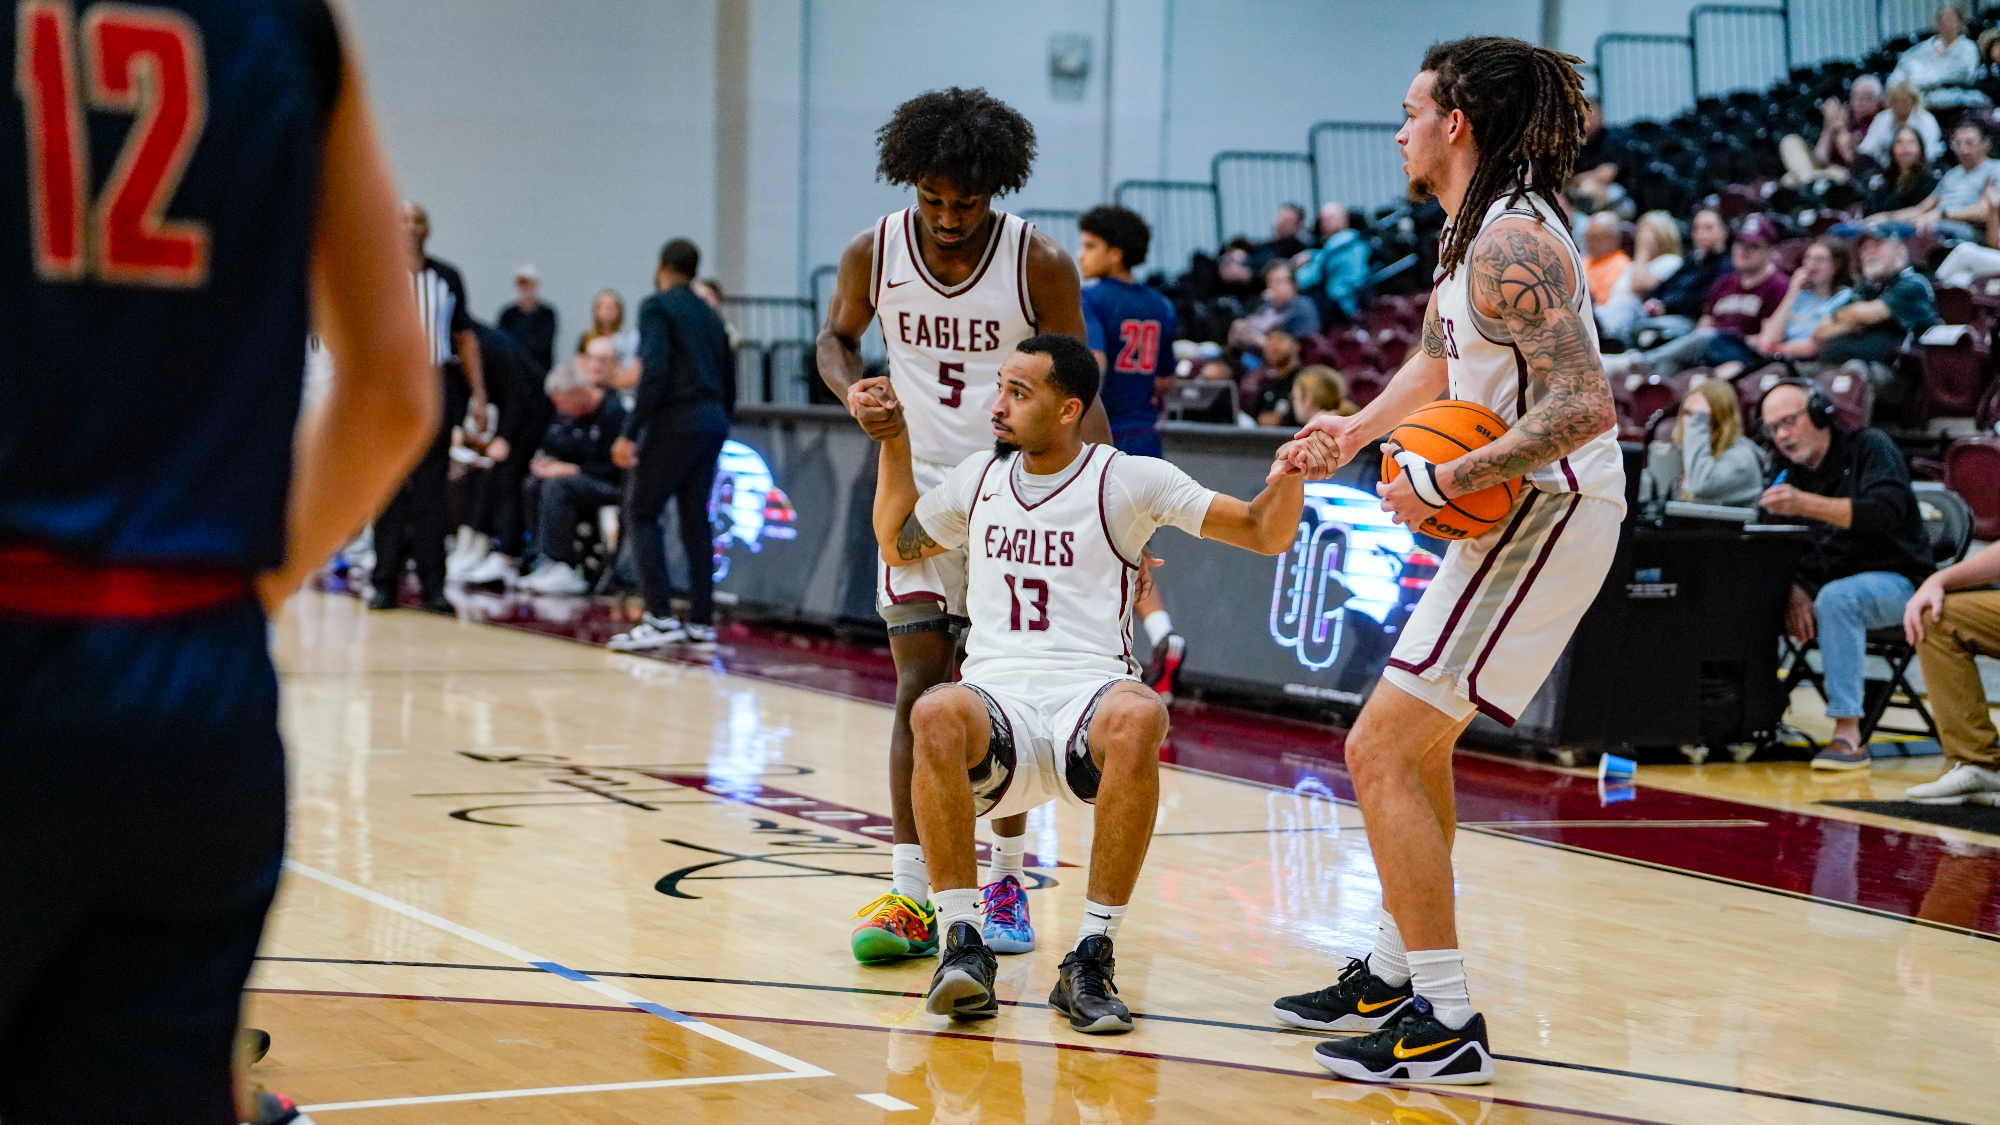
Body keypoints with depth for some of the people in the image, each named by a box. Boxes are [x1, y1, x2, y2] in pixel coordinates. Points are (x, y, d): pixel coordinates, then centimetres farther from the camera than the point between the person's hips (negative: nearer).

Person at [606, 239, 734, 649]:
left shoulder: (657, 307, -4)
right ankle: (701, 622, 8)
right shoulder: (710, 315, 19)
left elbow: (654, 373, -17)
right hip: (713, 423, 7)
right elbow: (728, 381, 19)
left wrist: (630, 432, -17)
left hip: (674, 422, -7)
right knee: (695, 519, 11)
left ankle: (660, 617, -12)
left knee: (641, 513, -2)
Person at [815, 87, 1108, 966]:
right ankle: (909, 894, -6)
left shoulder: (1040, 264, -13)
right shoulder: (874, 253, -7)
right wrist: (853, 392, -12)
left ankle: (1006, 882, 18)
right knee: (921, 684, -6)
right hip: (918, 485, 1)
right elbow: (835, 336, 11)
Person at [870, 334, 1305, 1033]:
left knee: (1137, 718, -40)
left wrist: (1289, 476, -14)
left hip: (1088, 692, -2)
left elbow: (1265, 534, 6)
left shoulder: (1129, 480, 7)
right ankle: (963, 944, -30)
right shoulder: (979, 477, 20)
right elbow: (898, 545, 36)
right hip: (996, 696, 2)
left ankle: (1090, 959, -31)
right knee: (937, 714, -36)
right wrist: (893, 442, 28)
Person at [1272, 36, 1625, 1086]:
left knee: (1380, 751, -11)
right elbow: (1438, 360, 29)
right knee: (1416, 742, 23)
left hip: (1550, 512, -11)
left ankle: (1445, 1027, -9)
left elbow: (1582, 407, -29)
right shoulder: (1473, 230, 12)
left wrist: (1443, 483, -25)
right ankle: (1394, 974, 36)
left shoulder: (1511, 241, -20)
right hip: (1523, 510, 11)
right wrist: (1357, 430, 15)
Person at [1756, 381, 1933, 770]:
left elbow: (1886, 512, -27)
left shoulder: (1870, 447, -9)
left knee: (1835, 598, -37)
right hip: (1824, 581, 6)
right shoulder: (1786, 469, 9)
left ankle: (1849, 734, -37)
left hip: (1895, 581, -6)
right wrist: (1795, 592, -20)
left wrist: (1806, 504, -37)